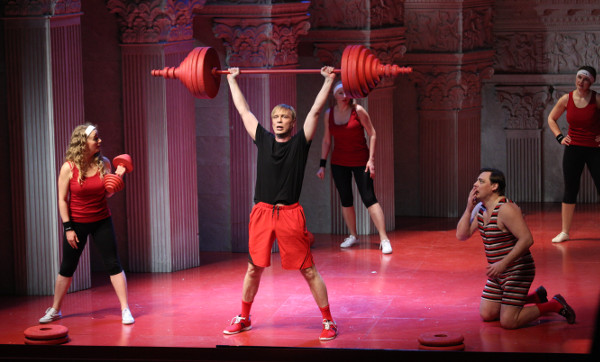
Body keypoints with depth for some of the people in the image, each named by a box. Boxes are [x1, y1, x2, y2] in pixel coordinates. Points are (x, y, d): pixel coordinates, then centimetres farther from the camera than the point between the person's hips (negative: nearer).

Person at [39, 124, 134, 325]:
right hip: (76, 223, -2)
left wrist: (117, 177, -12)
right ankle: (55, 310, 22)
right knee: (67, 268, 8)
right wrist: (68, 228, -11)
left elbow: (107, 194, 5)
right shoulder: (69, 168, -11)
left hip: (101, 221, 2)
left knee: (114, 265, -4)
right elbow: (62, 199, -8)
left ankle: (125, 310, 1)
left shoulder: (103, 163, -3)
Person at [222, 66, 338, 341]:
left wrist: (328, 80, -2)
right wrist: (232, 80, 22)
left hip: (290, 213, -3)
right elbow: (243, 110, 17)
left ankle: (328, 321, 6)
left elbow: (316, 110, -1)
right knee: (254, 268, 13)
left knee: (308, 270, -1)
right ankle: (243, 318, 28)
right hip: (262, 212, 3)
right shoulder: (263, 140, 9)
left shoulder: (300, 142, 1)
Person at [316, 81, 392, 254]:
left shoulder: (358, 110, -9)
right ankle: (353, 236, 24)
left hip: (360, 161, -4)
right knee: (345, 200, 9)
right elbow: (326, 140, 10)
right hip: (338, 163, 4)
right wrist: (322, 164, 7)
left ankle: (384, 239, -12)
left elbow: (372, 134, -7)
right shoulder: (329, 113, 2)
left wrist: (371, 159, -14)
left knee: (369, 199, -11)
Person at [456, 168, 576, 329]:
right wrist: (469, 208, -5)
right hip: (498, 274, 9)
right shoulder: (481, 209, 6)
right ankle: (536, 296, 27)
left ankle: (554, 305, 5)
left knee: (508, 322, -13)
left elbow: (527, 239, -28)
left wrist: (504, 263, -33)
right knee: (486, 314, 13)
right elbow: (461, 235, 5)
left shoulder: (505, 209, -22)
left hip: (517, 272, -9)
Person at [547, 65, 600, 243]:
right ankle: (564, 232, 12)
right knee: (570, 190, 5)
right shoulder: (566, 99, 0)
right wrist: (560, 137, 4)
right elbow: (551, 118, 15)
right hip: (573, 149, 3)